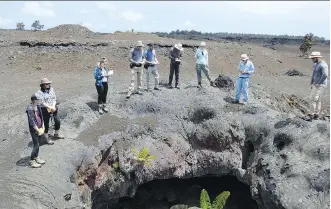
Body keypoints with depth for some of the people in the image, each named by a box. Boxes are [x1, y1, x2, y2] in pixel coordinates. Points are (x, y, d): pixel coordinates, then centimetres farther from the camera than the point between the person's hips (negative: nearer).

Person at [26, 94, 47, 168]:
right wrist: (38, 130, -15)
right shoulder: (30, 109, -21)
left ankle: (36, 157, 35)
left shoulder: (38, 106, 1)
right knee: (36, 146, -1)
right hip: (34, 130, -7)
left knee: (38, 144, 18)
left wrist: (43, 127, 2)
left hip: (40, 128, 7)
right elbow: (32, 122, -20)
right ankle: (31, 161, 15)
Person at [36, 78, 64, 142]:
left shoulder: (51, 89, 3)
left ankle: (56, 135, 32)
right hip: (45, 110, -5)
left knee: (58, 121, 10)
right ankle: (47, 138, 21)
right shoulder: (40, 92, -11)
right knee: (46, 124, 6)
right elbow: (42, 103, -16)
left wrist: (53, 106, -12)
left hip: (54, 108, 5)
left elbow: (54, 99, 3)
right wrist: (50, 107, -21)